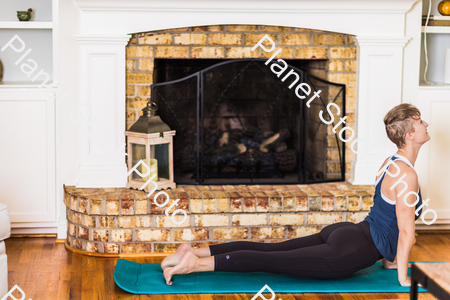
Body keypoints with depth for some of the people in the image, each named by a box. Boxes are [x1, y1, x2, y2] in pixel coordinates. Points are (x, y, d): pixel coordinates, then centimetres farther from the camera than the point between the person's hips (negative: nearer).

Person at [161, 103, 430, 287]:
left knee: (270, 249, 5)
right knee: (270, 260, -11)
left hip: (342, 233, 9)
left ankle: (195, 251, 0)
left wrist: (388, 256, 29)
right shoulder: (406, 174, -16)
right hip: (353, 250, -9)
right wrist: (403, 278, -9)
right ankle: (195, 263, -16)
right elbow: (406, 231, -15)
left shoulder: (392, 163, 15)